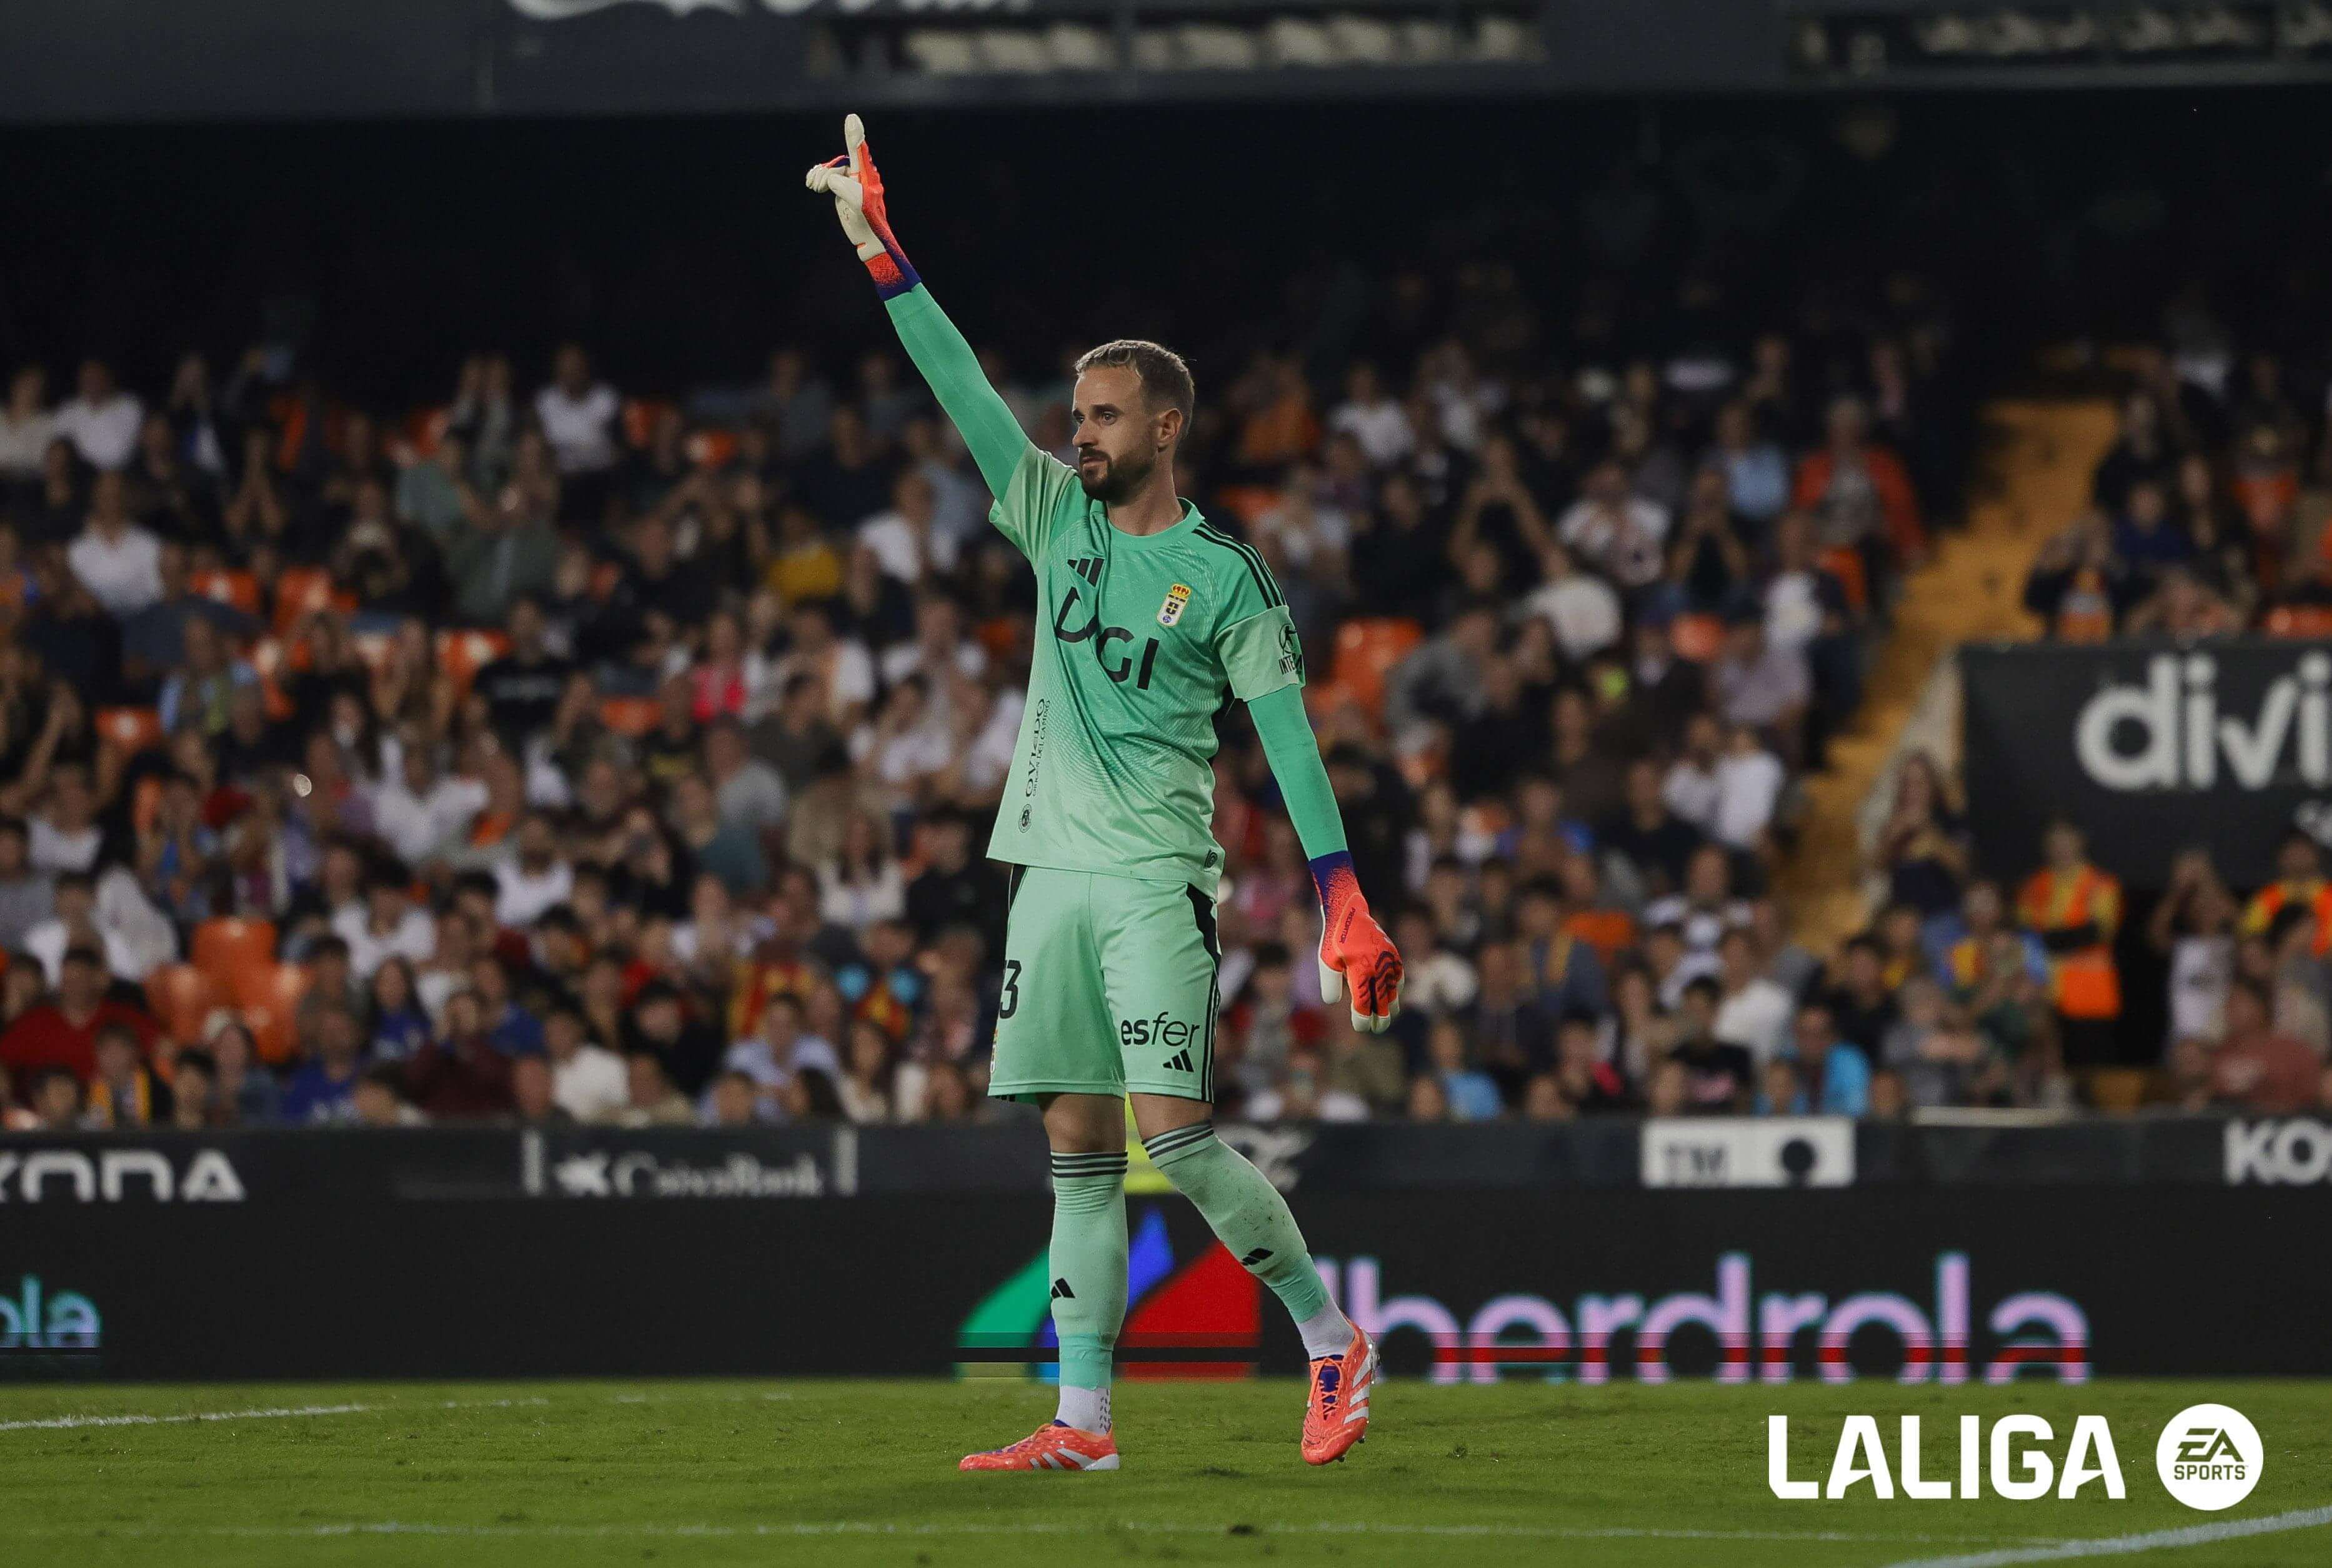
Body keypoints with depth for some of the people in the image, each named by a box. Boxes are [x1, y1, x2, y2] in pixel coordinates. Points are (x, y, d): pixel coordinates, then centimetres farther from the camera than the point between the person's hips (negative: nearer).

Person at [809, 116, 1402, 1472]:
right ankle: (1083, 1421, 2)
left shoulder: (1227, 579, -1)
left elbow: (1290, 740, -3)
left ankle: (1333, 1342, 0)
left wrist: (1346, 903, -10)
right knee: (1081, 1151, 3)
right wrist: (880, 252, -3)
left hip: (1157, 877, -5)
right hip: (1052, 869, 5)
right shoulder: (1059, 519, 11)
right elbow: (962, 385, 6)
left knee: (1177, 1132, -15)